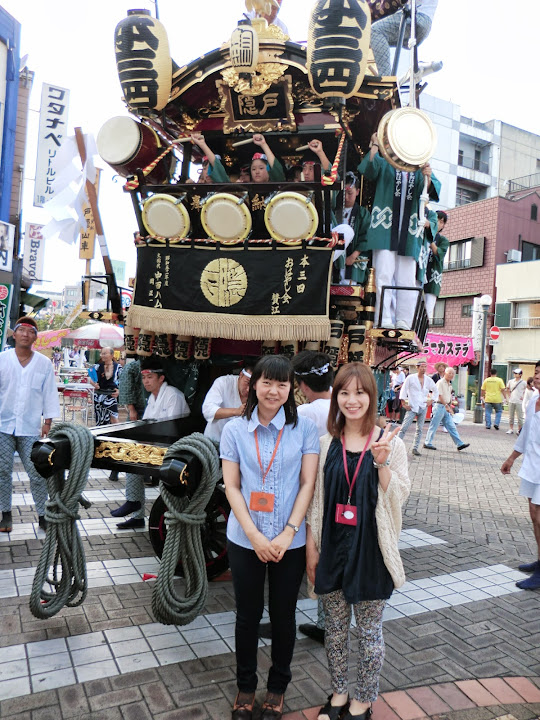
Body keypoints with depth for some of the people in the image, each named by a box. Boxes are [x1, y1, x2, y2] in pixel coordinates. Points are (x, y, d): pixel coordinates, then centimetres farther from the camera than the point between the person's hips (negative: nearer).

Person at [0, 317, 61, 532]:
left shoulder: (44, 363, 4)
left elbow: (50, 394, 6)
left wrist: (48, 421, 2)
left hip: (31, 428, 0)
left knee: (37, 473, 0)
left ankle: (43, 515, 12)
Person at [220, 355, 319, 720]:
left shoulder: (305, 427, -6)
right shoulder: (235, 429, -3)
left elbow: (308, 484, -7)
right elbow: (232, 487, -3)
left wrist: (287, 534, -14)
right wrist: (254, 535, -12)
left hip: (290, 542, 0)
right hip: (245, 540, 1)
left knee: (283, 616, 14)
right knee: (248, 615, 15)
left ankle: (278, 687, 38)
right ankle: (246, 686, 38)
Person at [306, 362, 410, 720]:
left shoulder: (391, 443, -8)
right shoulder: (327, 443, -1)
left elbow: (398, 497, -8)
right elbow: (316, 499, 4)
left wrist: (382, 463, -24)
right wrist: (311, 548, 4)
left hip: (370, 549, -3)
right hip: (333, 547, 3)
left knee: (369, 631, 13)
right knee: (335, 627, 18)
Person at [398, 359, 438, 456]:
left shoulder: (428, 380, 7)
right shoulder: (411, 378, -4)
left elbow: (436, 391, 21)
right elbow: (403, 390, -2)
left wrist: (431, 400, 9)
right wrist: (404, 403, -7)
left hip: (423, 407, 4)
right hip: (412, 407, -4)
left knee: (420, 429, 5)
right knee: (404, 428, -9)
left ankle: (415, 448, 11)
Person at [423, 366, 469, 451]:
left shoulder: (449, 384, 16)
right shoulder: (440, 382, -11)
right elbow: (439, 396, -16)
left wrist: (450, 406, 17)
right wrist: (446, 405, -18)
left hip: (446, 407, 8)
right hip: (440, 406, -8)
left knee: (451, 427, 7)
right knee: (434, 426, -1)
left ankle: (460, 444, 8)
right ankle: (428, 443, 7)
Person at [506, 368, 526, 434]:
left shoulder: (523, 383, -6)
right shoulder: (511, 381, 5)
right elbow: (507, 388, 22)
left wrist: (523, 396, -4)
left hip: (519, 402, -4)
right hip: (511, 401, 4)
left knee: (520, 417, 1)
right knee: (511, 416, 9)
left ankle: (519, 430, 12)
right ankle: (510, 429, 17)